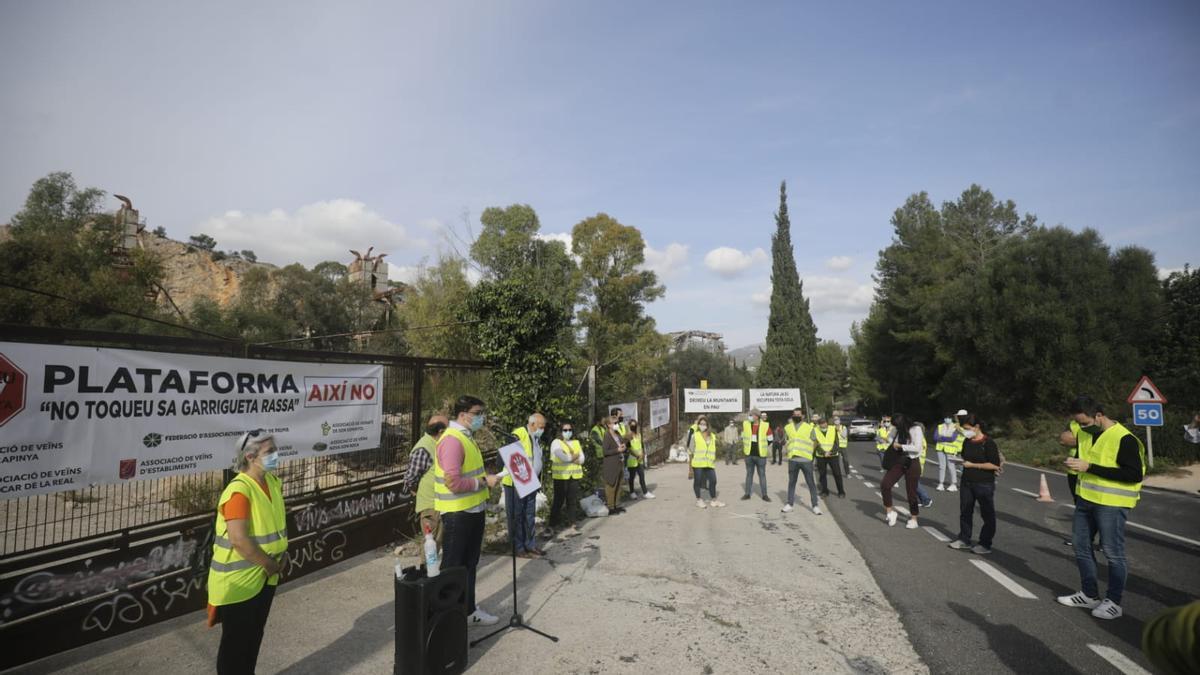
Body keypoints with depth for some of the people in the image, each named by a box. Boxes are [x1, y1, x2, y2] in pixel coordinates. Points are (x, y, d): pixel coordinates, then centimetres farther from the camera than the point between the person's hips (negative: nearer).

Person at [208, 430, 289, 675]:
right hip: (237, 581, -7)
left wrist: (279, 558, 2)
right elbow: (239, 540, -28)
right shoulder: (238, 491, -25)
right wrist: (270, 565, -17)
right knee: (235, 641, 8)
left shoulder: (274, 482, 1)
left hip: (264, 578, 8)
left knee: (254, 636, 22)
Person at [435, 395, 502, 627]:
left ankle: (468, 610, 32)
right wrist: (484, 481, -21)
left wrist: (486, 477, 8)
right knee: (453, 567, 4)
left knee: (469, 564, 20)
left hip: (473, 510, 10)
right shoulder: (452, 440, -22)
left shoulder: (466, 437, 11)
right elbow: (454, 483, -29)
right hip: (457, 514, -10)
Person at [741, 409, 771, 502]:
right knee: (749, 474, 11)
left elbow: (770, 439, 3)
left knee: (762, 474, 5)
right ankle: (747, 494, 19)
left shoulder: (765, 425, -8)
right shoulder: (746, 424, 0)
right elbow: (743, 436, 16)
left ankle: (764, 495, 13)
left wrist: (763, 447, 5)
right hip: (749, 455, 2)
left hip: (761, 455, -2)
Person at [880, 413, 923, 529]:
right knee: (884, 485, -8)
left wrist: (900, 446, -16)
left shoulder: (916, 429, -13)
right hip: (899, 461, 5)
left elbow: (917, 448, -22)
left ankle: (913, 519, 21)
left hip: (912, 463, -5)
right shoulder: (899, 431, 5)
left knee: (911, 492, 4)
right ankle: (890, 511, 9)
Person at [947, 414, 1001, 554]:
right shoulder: (967, 441, 5)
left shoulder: (988, 443, -15)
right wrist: (964, 462, 3)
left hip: (984, 484, -7)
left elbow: (995, 465, -20)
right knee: (965, 511, 13)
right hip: (967, 482, 7)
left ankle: (985, 544, 16)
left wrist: (972, 465, -17)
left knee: (987, 514, 6)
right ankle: (964, 540, 25)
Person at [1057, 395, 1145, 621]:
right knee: (1081, 546, 14)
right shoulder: (1088, 434, 8)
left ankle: (1113, 602, 16)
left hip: (1111, 504, -8)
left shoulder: (1123, 438, -17)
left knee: (1113, 553, 2)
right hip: (1086, 499, 8)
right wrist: (1076, 463, 0)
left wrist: (1090, 468, -26)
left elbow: (1135, 474, -23)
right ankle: (1089, 595, 28)